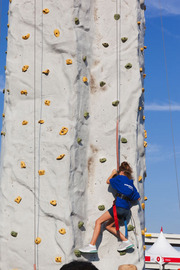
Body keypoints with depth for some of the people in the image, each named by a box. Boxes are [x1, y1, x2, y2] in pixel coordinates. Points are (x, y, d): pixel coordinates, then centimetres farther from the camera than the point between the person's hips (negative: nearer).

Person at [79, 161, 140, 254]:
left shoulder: (120, 178, 2)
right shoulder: (131, 183, 19)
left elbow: (108, 181, 16)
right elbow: (138, 198, 21)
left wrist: (113, 173, 31)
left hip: (119, 206, -8)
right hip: (126, 209, 8)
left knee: (98, 221, -3)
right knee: (108, 226, 17)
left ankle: (92, 245, -11)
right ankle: (126, 241, 10)